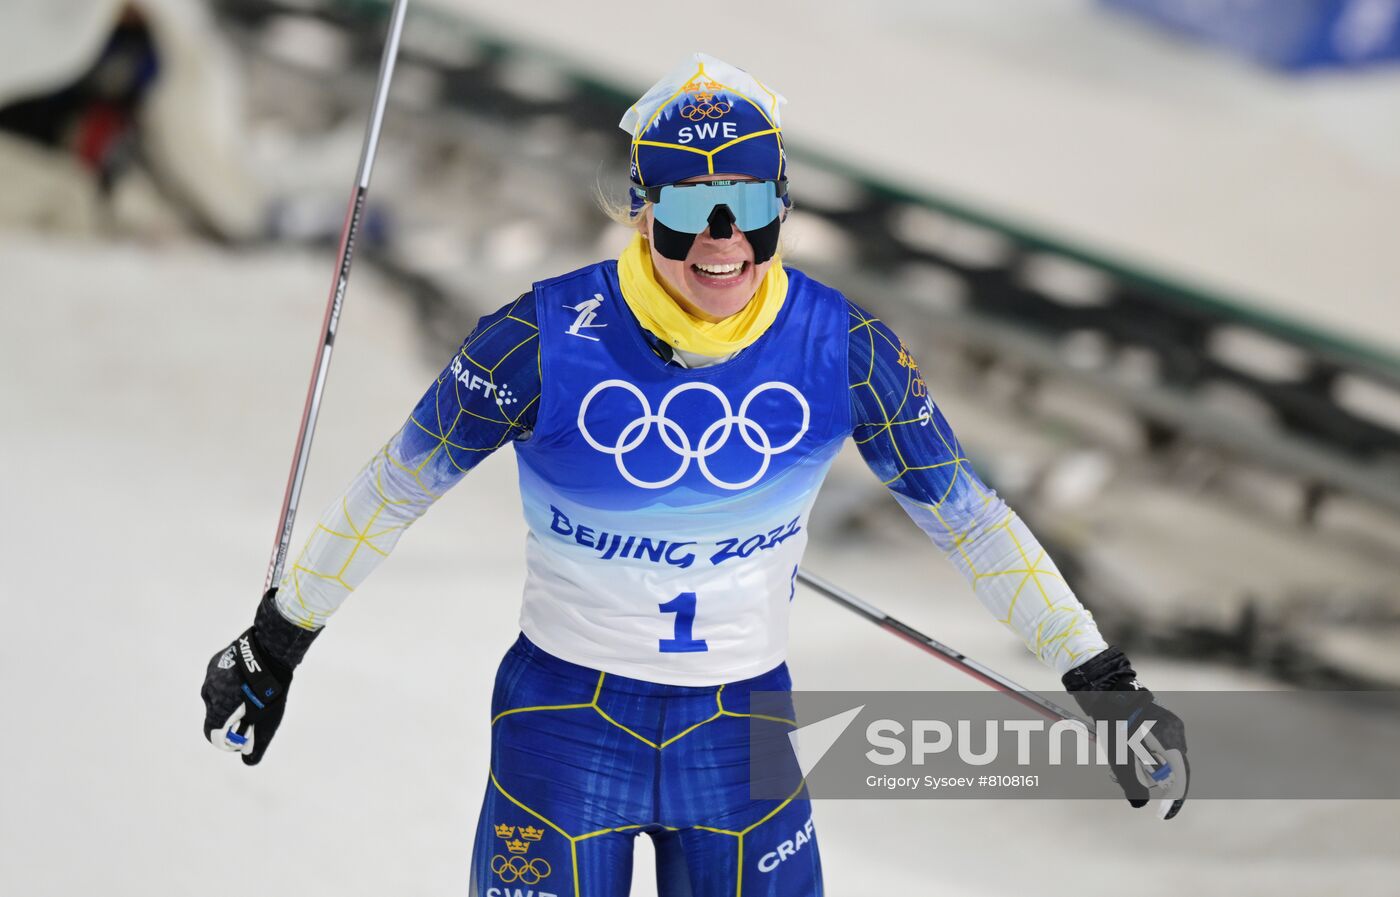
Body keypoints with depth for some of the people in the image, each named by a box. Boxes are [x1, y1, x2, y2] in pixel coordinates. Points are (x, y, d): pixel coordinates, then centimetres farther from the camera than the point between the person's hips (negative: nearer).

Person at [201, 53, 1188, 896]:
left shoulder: (840, 348, -10)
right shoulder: (549, 340, -16)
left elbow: (967, 512, 1)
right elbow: (395, 487, -2)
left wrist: (1100, 676, 4)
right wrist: (278, 642, 5)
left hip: (742, 736, 2)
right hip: (566, 727, -2)